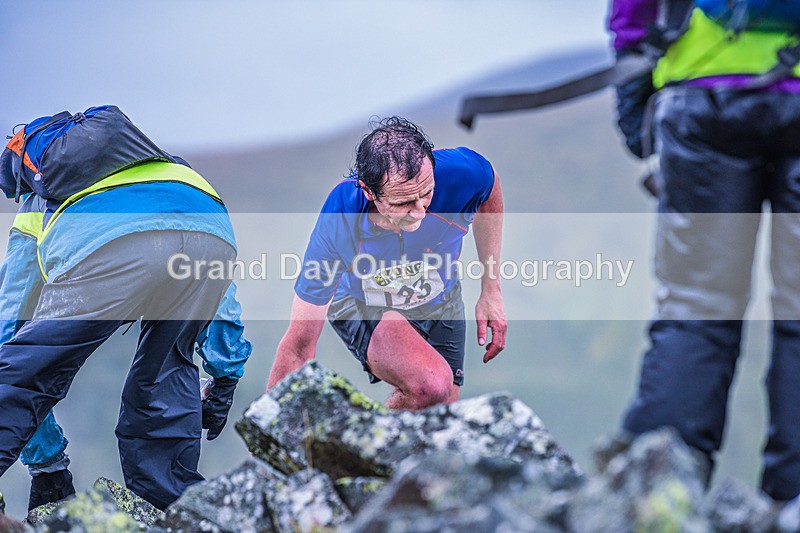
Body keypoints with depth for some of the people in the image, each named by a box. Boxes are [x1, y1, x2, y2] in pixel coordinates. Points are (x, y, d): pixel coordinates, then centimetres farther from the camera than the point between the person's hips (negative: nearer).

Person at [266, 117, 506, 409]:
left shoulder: (461, 173, -34)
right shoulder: (338, 224, -38)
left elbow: (490, 195, -5)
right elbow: (299, 347, -31)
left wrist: (491, 291, -6)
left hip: (440, 306, 4)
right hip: (361, 306, -4)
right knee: (432, 385, -33)